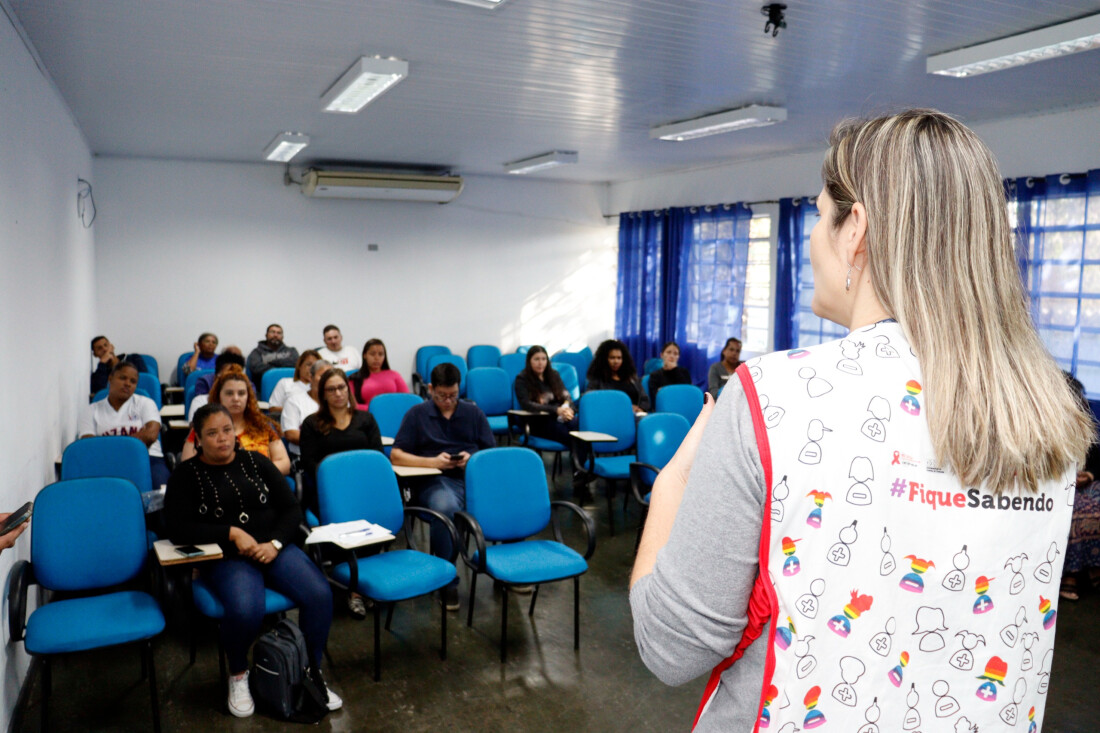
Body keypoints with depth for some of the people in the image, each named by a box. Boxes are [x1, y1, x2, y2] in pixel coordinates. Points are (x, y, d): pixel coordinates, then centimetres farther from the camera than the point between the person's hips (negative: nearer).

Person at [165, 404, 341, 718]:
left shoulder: (255, 461, 12)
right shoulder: (186, 475, 4)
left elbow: (291, 508, 9)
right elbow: (178, 529, -7)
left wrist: (275, 543, -9)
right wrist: (232, 532, -15)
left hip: (274, 547, 3)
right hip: (225, 558, -3)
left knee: (319, 594, -24)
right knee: (245, 609, -36)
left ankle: (313, 673, 0)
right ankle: (238, 675, -2)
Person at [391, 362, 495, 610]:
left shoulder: (474, 413, 22)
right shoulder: (417, 414, 16)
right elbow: (395, 455, 8)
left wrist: (472, 459, -5)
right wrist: (433, 461, -5)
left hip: (474, 476, 2)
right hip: (436, 480, -2)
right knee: (444, 506, -40)